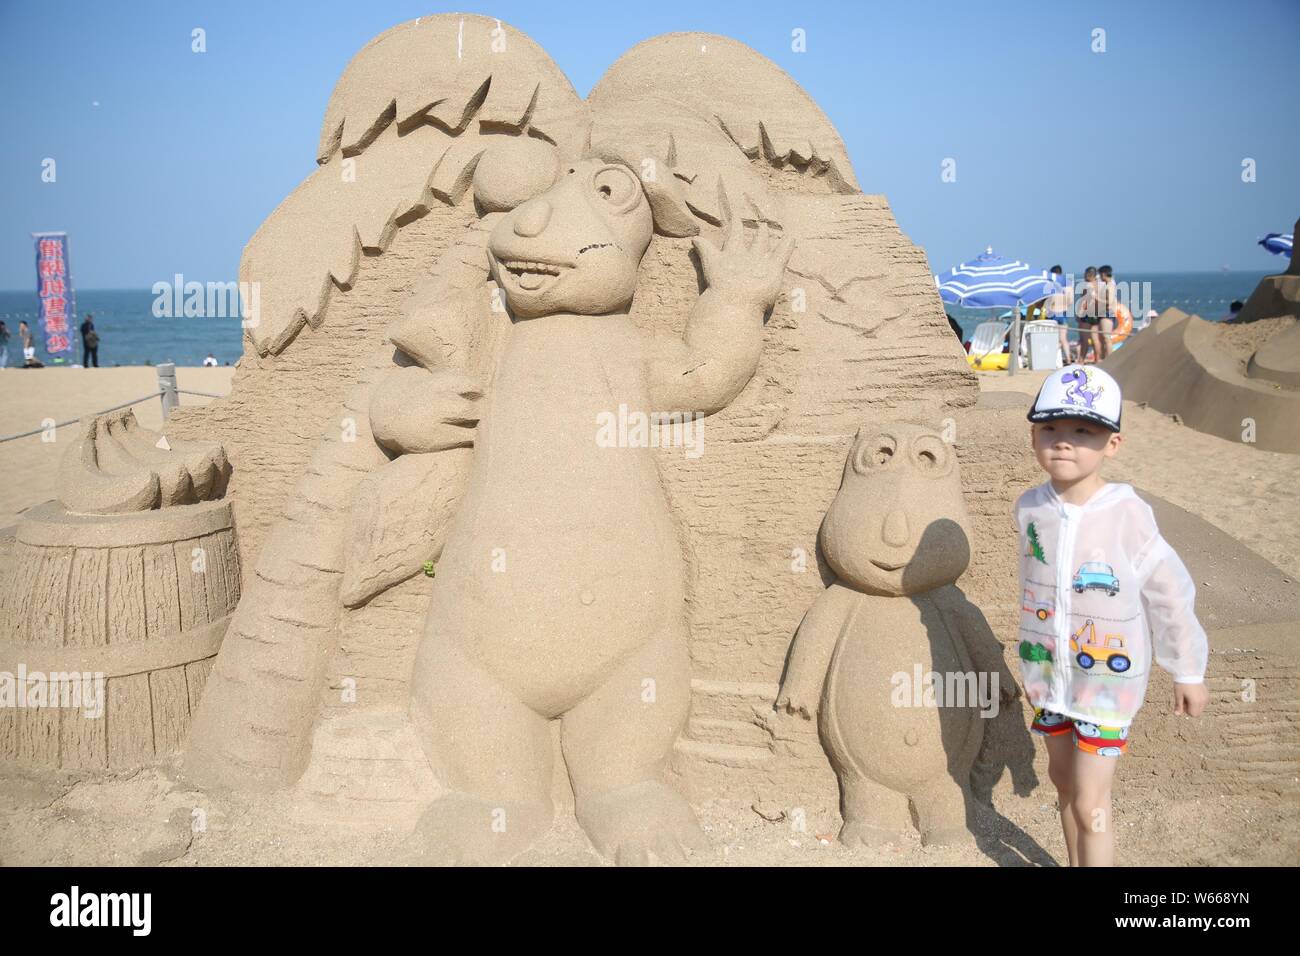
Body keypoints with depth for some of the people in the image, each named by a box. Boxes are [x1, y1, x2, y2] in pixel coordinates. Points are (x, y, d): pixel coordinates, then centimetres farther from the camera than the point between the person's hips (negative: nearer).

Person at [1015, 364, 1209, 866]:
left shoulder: (1128, 514, -21)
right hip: (1048, 672, 5)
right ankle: (1074, 862, 42)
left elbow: (1170, 592, -11)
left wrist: (1189, 671, -2)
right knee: (1063, 777, 22)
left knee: (1090, 806, -4)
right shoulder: (1030, 508, -7)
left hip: (1109, 677, -5)